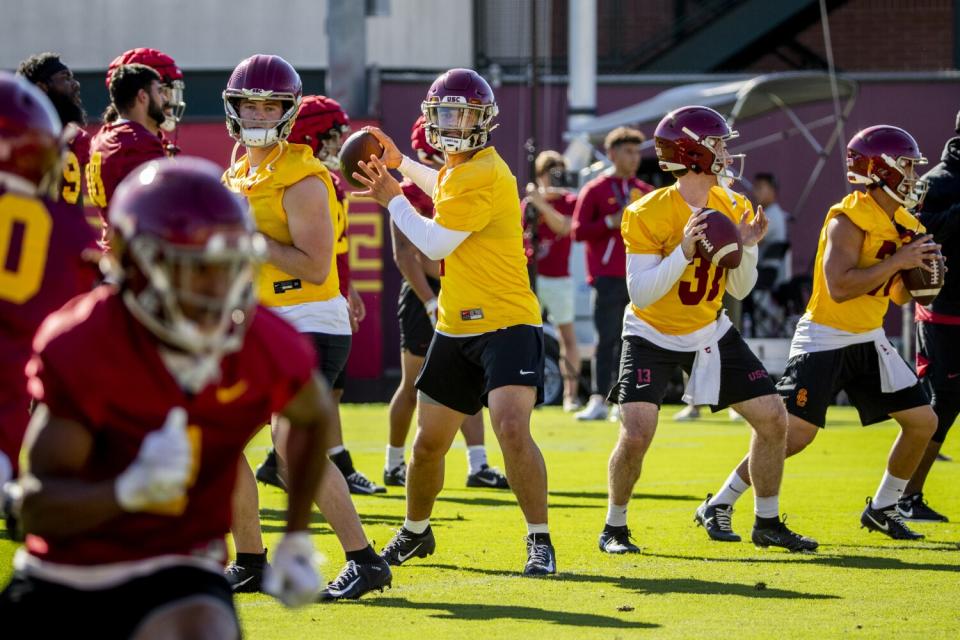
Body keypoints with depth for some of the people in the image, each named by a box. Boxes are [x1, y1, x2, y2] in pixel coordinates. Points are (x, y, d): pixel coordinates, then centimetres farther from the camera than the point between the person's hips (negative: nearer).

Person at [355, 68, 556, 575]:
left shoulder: (484, 176, -18)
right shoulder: (458, 169, 13)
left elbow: (435, 243, -17)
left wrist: (393, 199, -5)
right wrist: (400, 163, 29)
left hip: (506, 326, -9)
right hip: (457, 329, 9)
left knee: (512, 428, -25)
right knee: (429, 440, 15)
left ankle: (539, 541, -14)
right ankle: (415, 532, 37)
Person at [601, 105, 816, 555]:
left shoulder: (733, 208, -5)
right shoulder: (649, 214, -21)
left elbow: (739, 290, 2)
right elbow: (641, 293, -25)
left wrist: (746, 247, -16)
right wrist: (684, 250, -35)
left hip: (710, 333, 5)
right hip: (653, 335, -5)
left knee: (773, 417, -1)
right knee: (636, 435, -20)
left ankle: (767, 523, 16)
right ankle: (614, 528, 3)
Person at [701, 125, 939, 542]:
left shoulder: (903, 224, 7)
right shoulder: (850, 218, -19)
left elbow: (899, 296, 15)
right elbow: (839, 287, -29)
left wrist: (919, 271, -6)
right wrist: (897, 262, -25)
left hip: (869, 339, 8)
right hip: (825, 339, -8)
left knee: (923, 422, 4)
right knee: (795, 435, -13)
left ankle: (882, 508, 20)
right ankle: (718, 506, -1)